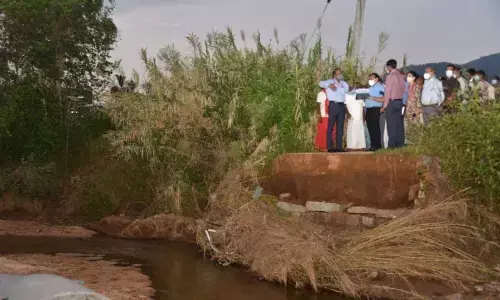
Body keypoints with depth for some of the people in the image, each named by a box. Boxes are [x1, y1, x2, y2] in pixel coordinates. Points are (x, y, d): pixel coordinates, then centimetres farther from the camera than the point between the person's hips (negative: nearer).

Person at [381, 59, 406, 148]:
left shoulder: (390, 76, -9)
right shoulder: (401, 76, 11)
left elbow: (387, 91, -11)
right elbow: (403, 90, 10)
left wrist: (384, 105, -9)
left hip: (392, 101, -7)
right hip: (400, 101, 7)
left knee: (391, 124, -5)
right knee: (399, 123, 7)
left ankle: (392, 144, -7)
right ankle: (400, 143, 8)